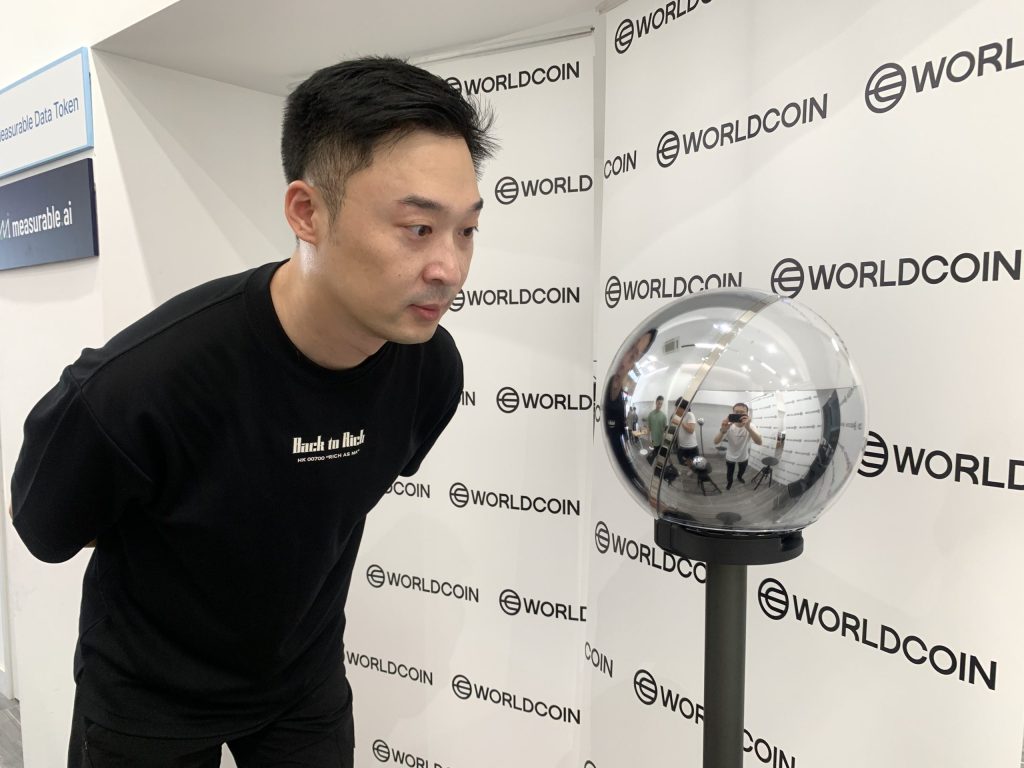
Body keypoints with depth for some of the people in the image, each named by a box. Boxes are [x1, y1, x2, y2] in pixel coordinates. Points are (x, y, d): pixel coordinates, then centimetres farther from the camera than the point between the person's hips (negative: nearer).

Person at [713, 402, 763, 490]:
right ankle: (729, 482, 50)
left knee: (742, 471, 27)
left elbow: (759, 442, -39)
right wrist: (723, 430, -54)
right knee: (729, 473, 19)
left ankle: (739, 477, 59)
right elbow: (716, 442, -32)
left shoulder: (750, 426, -22)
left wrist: (748, 428, -57)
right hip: (730, 457, -1)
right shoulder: (729, 426, -24)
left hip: (744, 457, 2)